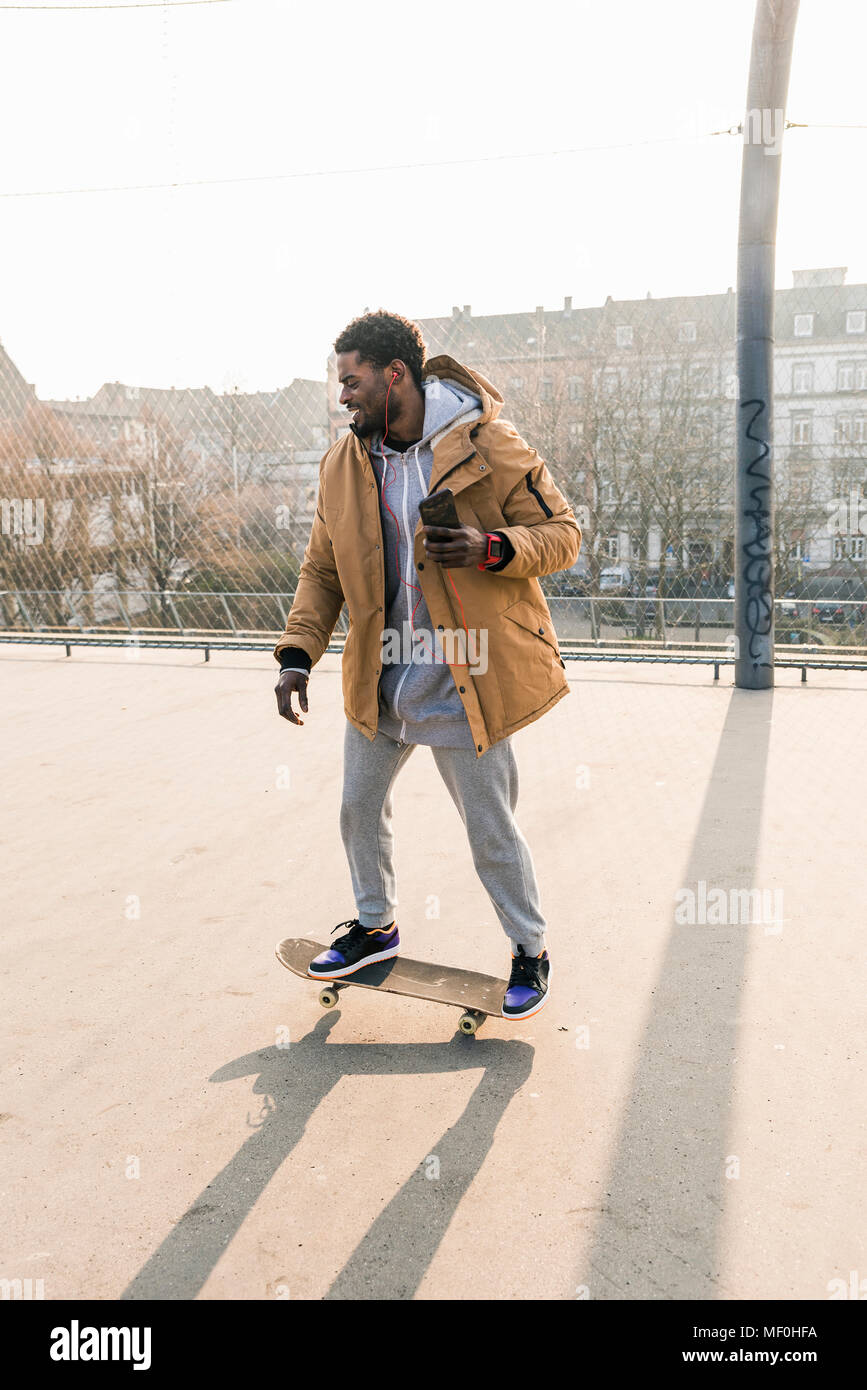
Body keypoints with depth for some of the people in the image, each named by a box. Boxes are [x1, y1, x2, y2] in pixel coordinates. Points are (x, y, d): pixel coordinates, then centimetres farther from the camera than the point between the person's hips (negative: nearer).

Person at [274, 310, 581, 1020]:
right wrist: (297, 655, -3)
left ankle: (531, 949, 28)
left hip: (465, 677, -5)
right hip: (380, 675, 6)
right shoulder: (344, 463, 3)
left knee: (492, 832, 3)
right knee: (359, 809, 18)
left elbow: (564, 532, -8)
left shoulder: (489, 446, -13)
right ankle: (376, 925, 43)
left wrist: (492, 548, -27)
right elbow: (322, 571, 9)